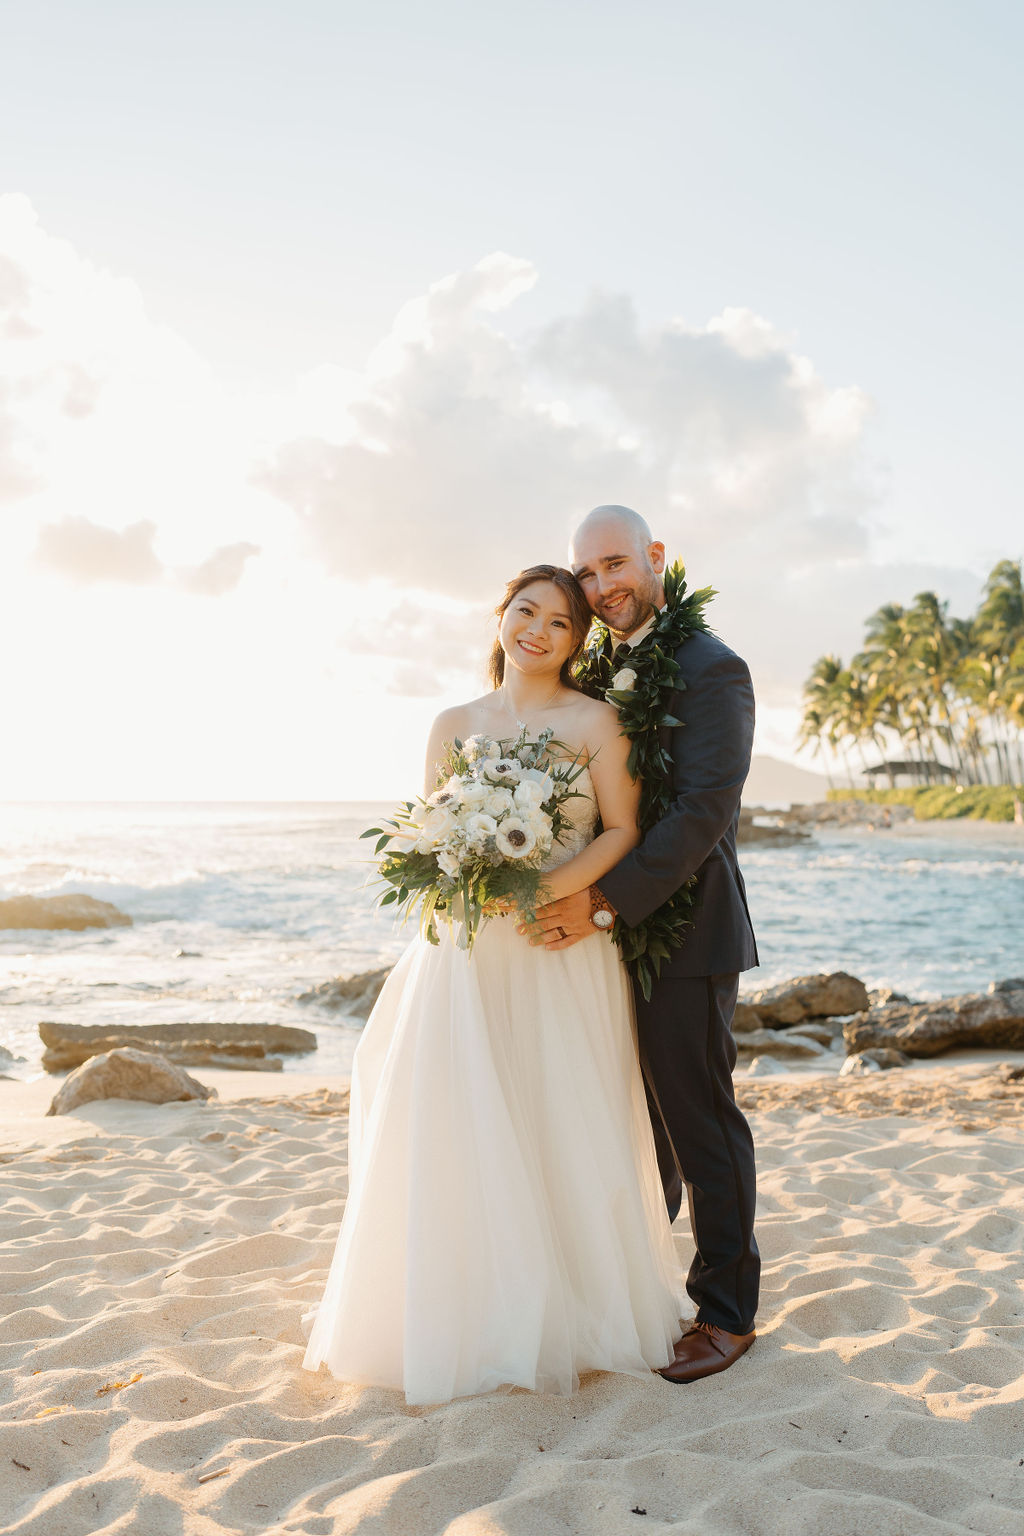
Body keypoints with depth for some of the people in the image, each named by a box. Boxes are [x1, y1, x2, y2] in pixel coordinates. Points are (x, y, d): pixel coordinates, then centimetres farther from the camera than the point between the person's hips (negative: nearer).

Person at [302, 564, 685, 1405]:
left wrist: (554, 888, -18)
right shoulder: (455, 724, 11)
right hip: (466, 952, 3)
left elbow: (622, 831, -3)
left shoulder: (595, 720, 2)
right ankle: (462, 1316, 16)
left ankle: (567, 1315, 19)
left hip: (563, 951, -2)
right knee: (458, 1134, 2)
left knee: (563, 1133, 1)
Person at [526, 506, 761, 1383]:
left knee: (700, 1125, 2)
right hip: (614, 928, 8)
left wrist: (602, 901, -24)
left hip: (682, 931, -8)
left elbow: (704, 810, -21)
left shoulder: (710, 669, -12)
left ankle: (726, 1312, 16)